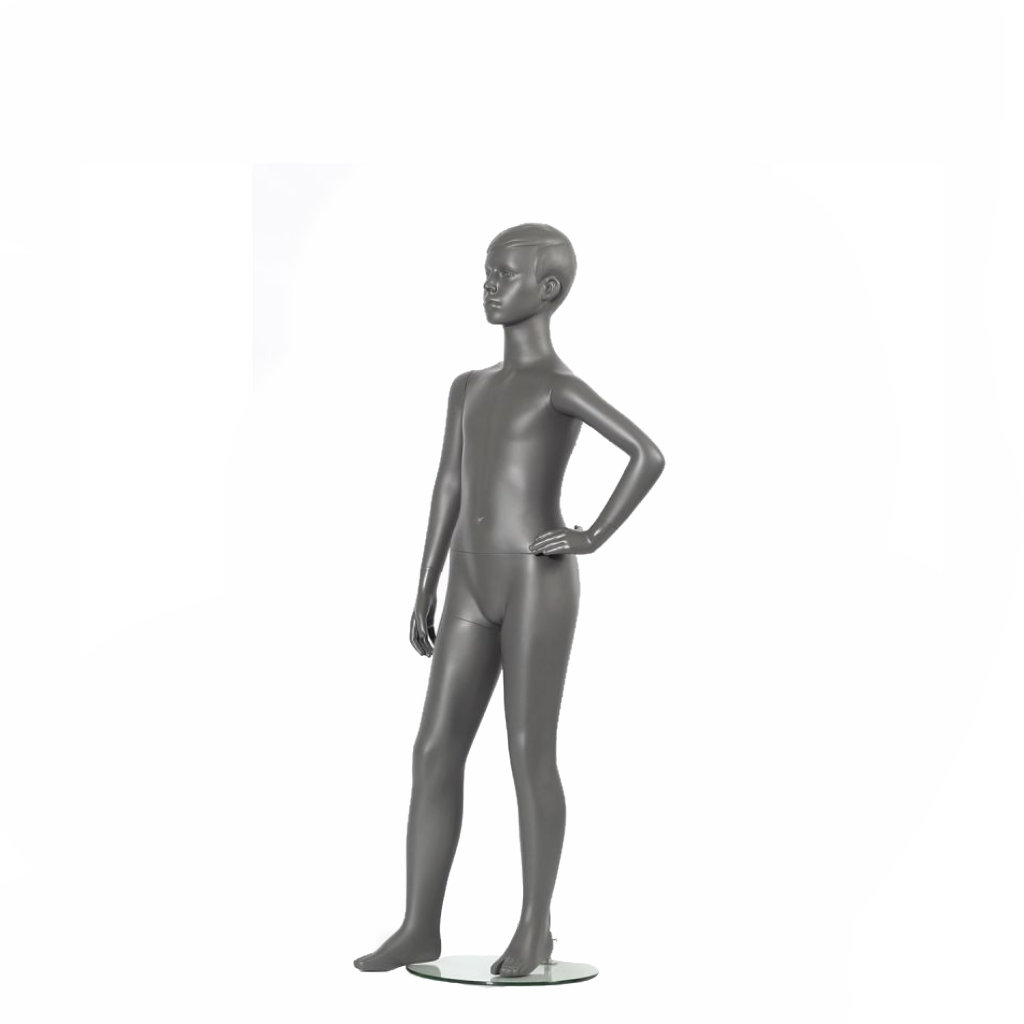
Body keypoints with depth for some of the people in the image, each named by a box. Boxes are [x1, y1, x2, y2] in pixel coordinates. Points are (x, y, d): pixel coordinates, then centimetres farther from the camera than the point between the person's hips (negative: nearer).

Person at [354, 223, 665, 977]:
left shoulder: (559, 385, -6)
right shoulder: (470, 387, 18)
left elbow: (650, 454, -17)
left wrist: (595, 537, -13)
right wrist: (425, 595, 14)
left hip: (537, 586, -7)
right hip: (473, 591, 7)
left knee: (531, 757, -2)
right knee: (435, 752, 3)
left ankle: (536, 928, 11)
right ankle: (420, 927, 10)